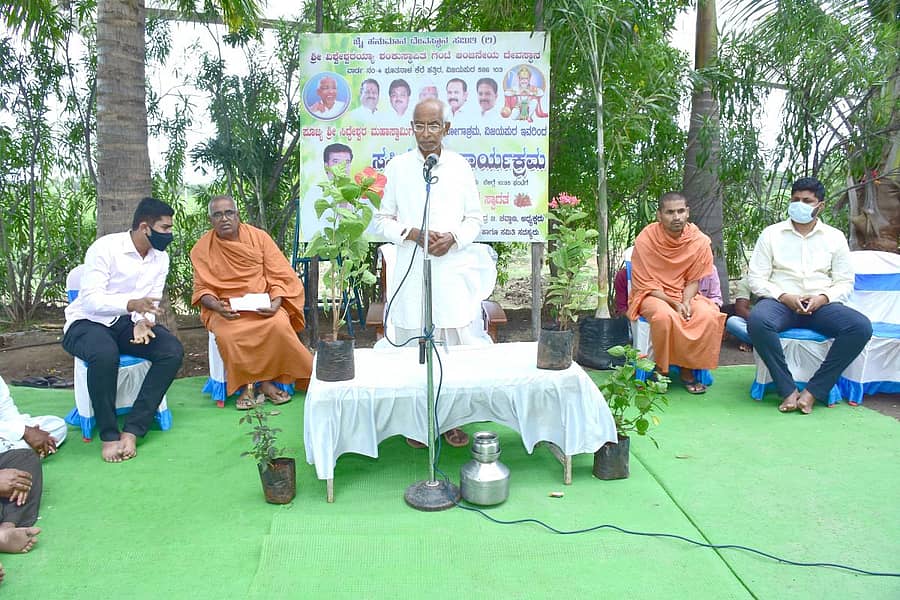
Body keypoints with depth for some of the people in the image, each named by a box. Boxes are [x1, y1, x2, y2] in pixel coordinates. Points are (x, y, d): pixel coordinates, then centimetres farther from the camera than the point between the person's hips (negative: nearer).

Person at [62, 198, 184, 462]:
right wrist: (131, 304, -39)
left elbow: (152, 302, 3)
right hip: (88, 322, -5)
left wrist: (143, 321, -21)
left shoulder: (161, 257, 3)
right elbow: (91, 299, -22)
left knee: (173, 351, -21)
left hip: (128, 322, 6)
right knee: (105, 353, -39)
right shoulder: (105, 248, -16)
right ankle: (109, 434, -21)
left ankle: (132, 430, -21)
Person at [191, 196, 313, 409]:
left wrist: (276, 302, -18)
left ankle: (267, 380, -13)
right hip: (225, 310, 0)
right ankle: (245, 385, -14)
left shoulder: (259, 237, 2)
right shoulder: (201, 249, 3)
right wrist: (217, 306, -18)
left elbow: (279, 276, 1)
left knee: (278, 324, -32)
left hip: (261, 304, 0)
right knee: (228, 335, -34)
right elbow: (202, 289, 5)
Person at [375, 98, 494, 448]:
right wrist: (411, 234, -12)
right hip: (411, 272, 0)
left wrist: (452, 237, -10)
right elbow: (382, 221, 6)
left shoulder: (461, 167, 7)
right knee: (413, 346, 4)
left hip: (454, 270, 1)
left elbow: (475, 219, 10)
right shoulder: (397, 167, 4)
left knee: (459, 343, -1)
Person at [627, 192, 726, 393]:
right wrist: (673, 303, -20)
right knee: (664, 315, -37)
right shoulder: (645, 240, -14)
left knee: (709, 316, -27)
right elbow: (646, 284, -10)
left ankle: (687, 369, -8)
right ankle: (662, 369, -12)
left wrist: (685, 302, -17)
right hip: (651, 296, -3)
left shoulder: (699, 241, -6)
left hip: (684, 295, 3)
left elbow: (693, 280, 3)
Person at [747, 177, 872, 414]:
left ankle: (813, 391, -21)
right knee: (757, 321, -37)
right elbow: (756, 278, 3)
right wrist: (784, 297, -13)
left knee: (861, 326, -28)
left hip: (821, 304, 2)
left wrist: (823, 298, -10)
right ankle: (788, 390, -25)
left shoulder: (834, 237, 14)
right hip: (780, 301, -2)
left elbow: (845, 282, 11)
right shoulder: (771, 234, 9)